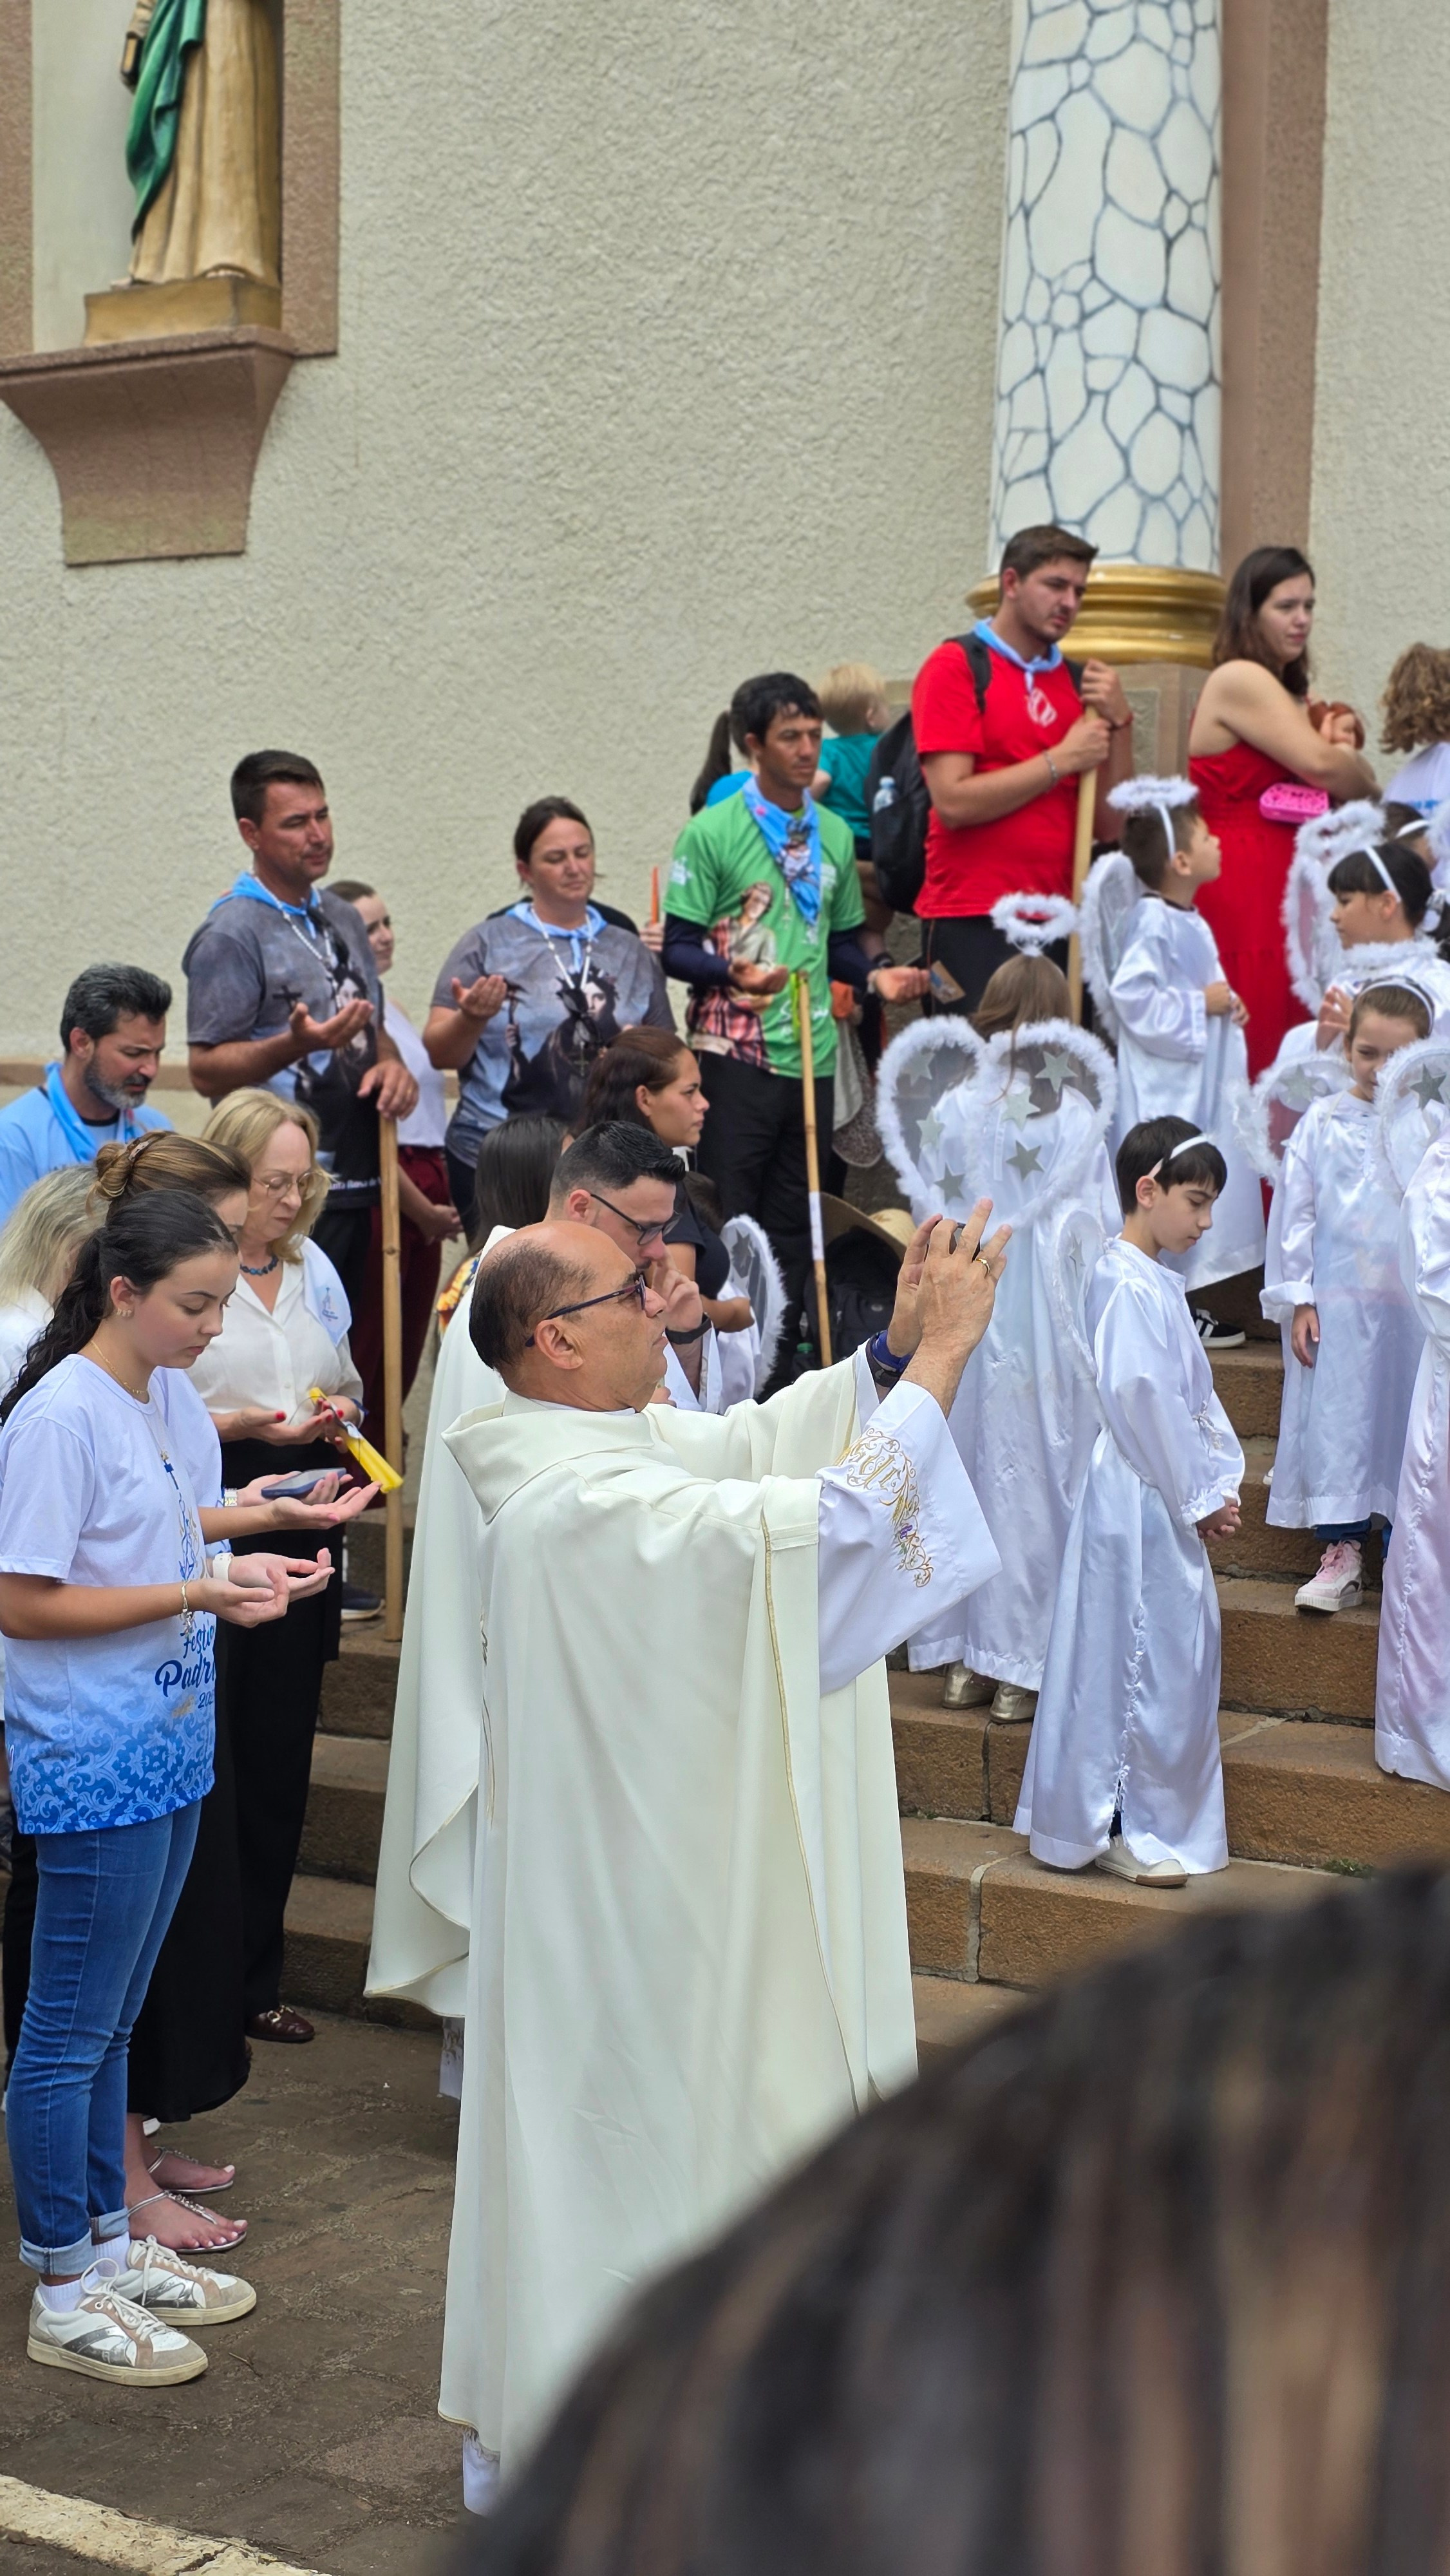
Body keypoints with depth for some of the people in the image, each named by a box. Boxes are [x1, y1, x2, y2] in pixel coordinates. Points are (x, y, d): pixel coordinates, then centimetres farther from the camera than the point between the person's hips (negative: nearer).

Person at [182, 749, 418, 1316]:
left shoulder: (341, 917, 15)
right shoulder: (232, 934, -11)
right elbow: (206, 1070, -15)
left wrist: (393, 1065, 3)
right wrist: (297, 1044, -30)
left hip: (355, 1185, 8)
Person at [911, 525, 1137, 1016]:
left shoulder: (1077, 681, 13)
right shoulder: (956, 667, -2)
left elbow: (1109, 820, 10)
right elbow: (953, 802, -14)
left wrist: (1118, 722, -2)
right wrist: (1062, 761, -9)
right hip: (972, 924, -5)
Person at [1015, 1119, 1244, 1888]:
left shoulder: (1154, 1282, 13)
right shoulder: (1130, 1288, -18)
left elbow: (1194, 1392, 16)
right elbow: (1144, 1401, -23)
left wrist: (1219, 1479, 6)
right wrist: (1201, 1495, -15)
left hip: (1168, 1500, 10)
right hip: (1140, 1501, -10)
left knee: (1174, 1655, 15)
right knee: (1138, 1656, -2)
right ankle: (1123, 1831, 7)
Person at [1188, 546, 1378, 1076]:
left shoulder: (1288, 693, 22)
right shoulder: (1240, 680, -7)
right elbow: (1323, 767, -15)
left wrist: (1337, 748, -2)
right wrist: (1346, 755, 7)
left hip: (1285, 885, 9)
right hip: (1243, 889, -9)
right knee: (1249, 1060, -12)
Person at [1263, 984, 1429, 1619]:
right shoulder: (1324, 1123, 1)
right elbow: (1296, 1213, 3)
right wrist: (1297, 1299, -1)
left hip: (1412, 1307, 0)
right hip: (1337, 1304, 0)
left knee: (1405, 1422, 4)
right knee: (1336, 1423, 2)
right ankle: (1342, 1555, 10)